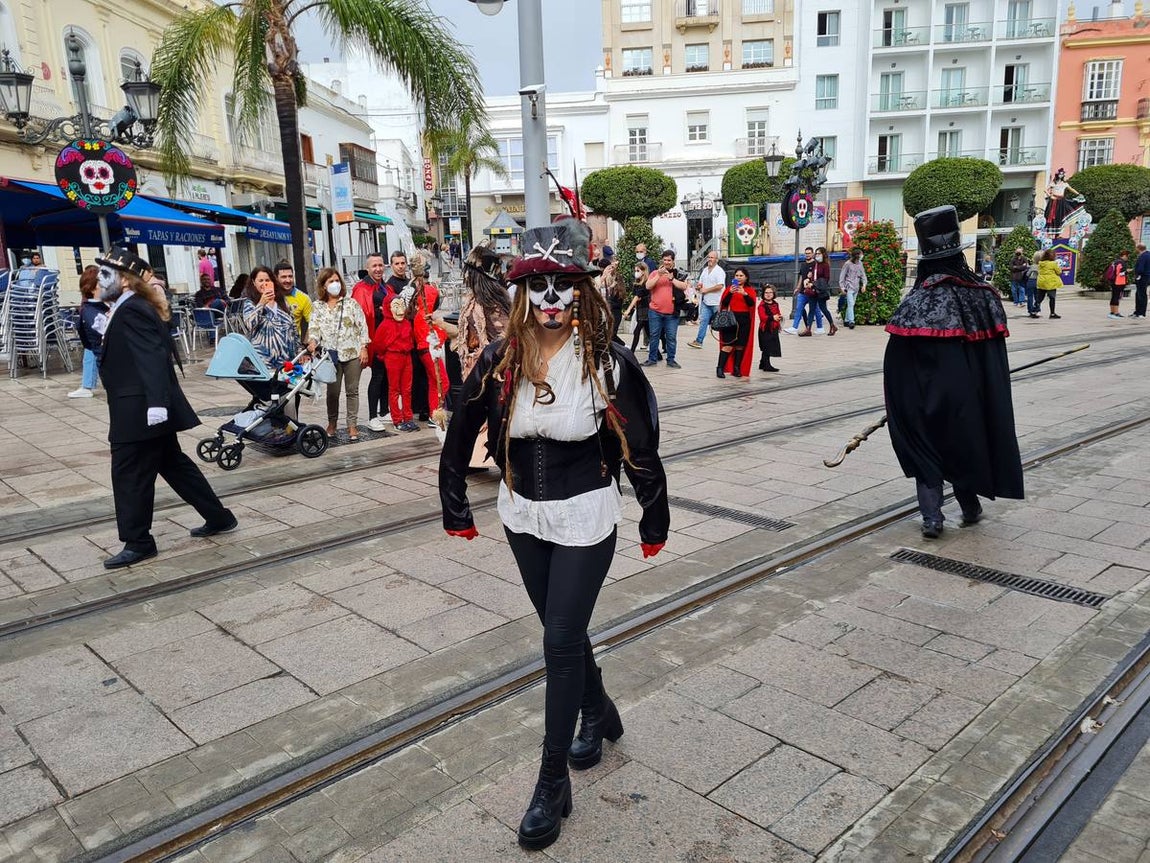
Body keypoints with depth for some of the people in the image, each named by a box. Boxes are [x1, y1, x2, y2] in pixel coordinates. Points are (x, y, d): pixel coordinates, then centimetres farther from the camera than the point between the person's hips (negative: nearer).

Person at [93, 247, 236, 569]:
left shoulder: (132, 310, -15)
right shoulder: (125, 310, 16)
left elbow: (152, 356, -27)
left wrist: (156, 402, -34)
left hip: (139, 410, -11)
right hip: (143, 409, 11)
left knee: (130, 475, -2)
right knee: (174, 464, 16)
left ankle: (138, 542, 9)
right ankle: (218, 517, 24)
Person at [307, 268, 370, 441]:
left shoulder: (351, 303, 4)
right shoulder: (317, 307, 8)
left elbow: (362, 326, 1)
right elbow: (314, 327, 1)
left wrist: (364, 348, -6)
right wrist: (313, 341, -20)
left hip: (353, 354, -1)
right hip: (331, 355, 1)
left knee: (352, 391, 3)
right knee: (332, 391, 6)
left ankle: (352, 425, 10)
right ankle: (332, 423, 22)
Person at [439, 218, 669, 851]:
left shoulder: (606, 362, -16)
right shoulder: (501, 361, -7)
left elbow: (640, 449, -7)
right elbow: (460, 437, 5)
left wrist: (654, 522, 1)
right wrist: (456, 509, 10)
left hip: (584, 518, -4)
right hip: (522, 515, 4)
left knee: (561, 642, -1)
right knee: (564, 631, 19)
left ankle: (553, 783, 17)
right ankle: (600, 715, 47)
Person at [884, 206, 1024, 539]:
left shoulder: (917, 303, -13)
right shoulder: (985, 295, -2)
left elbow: (896, 363, -11)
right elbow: (995, 356, 2)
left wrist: (898, 407, -1)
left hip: (929, 399, -3)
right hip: (973, 397, 3)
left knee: (927, 450, 11)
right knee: (965, 445, 21)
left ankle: (932, 517, 5)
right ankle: (970, 506, 34)